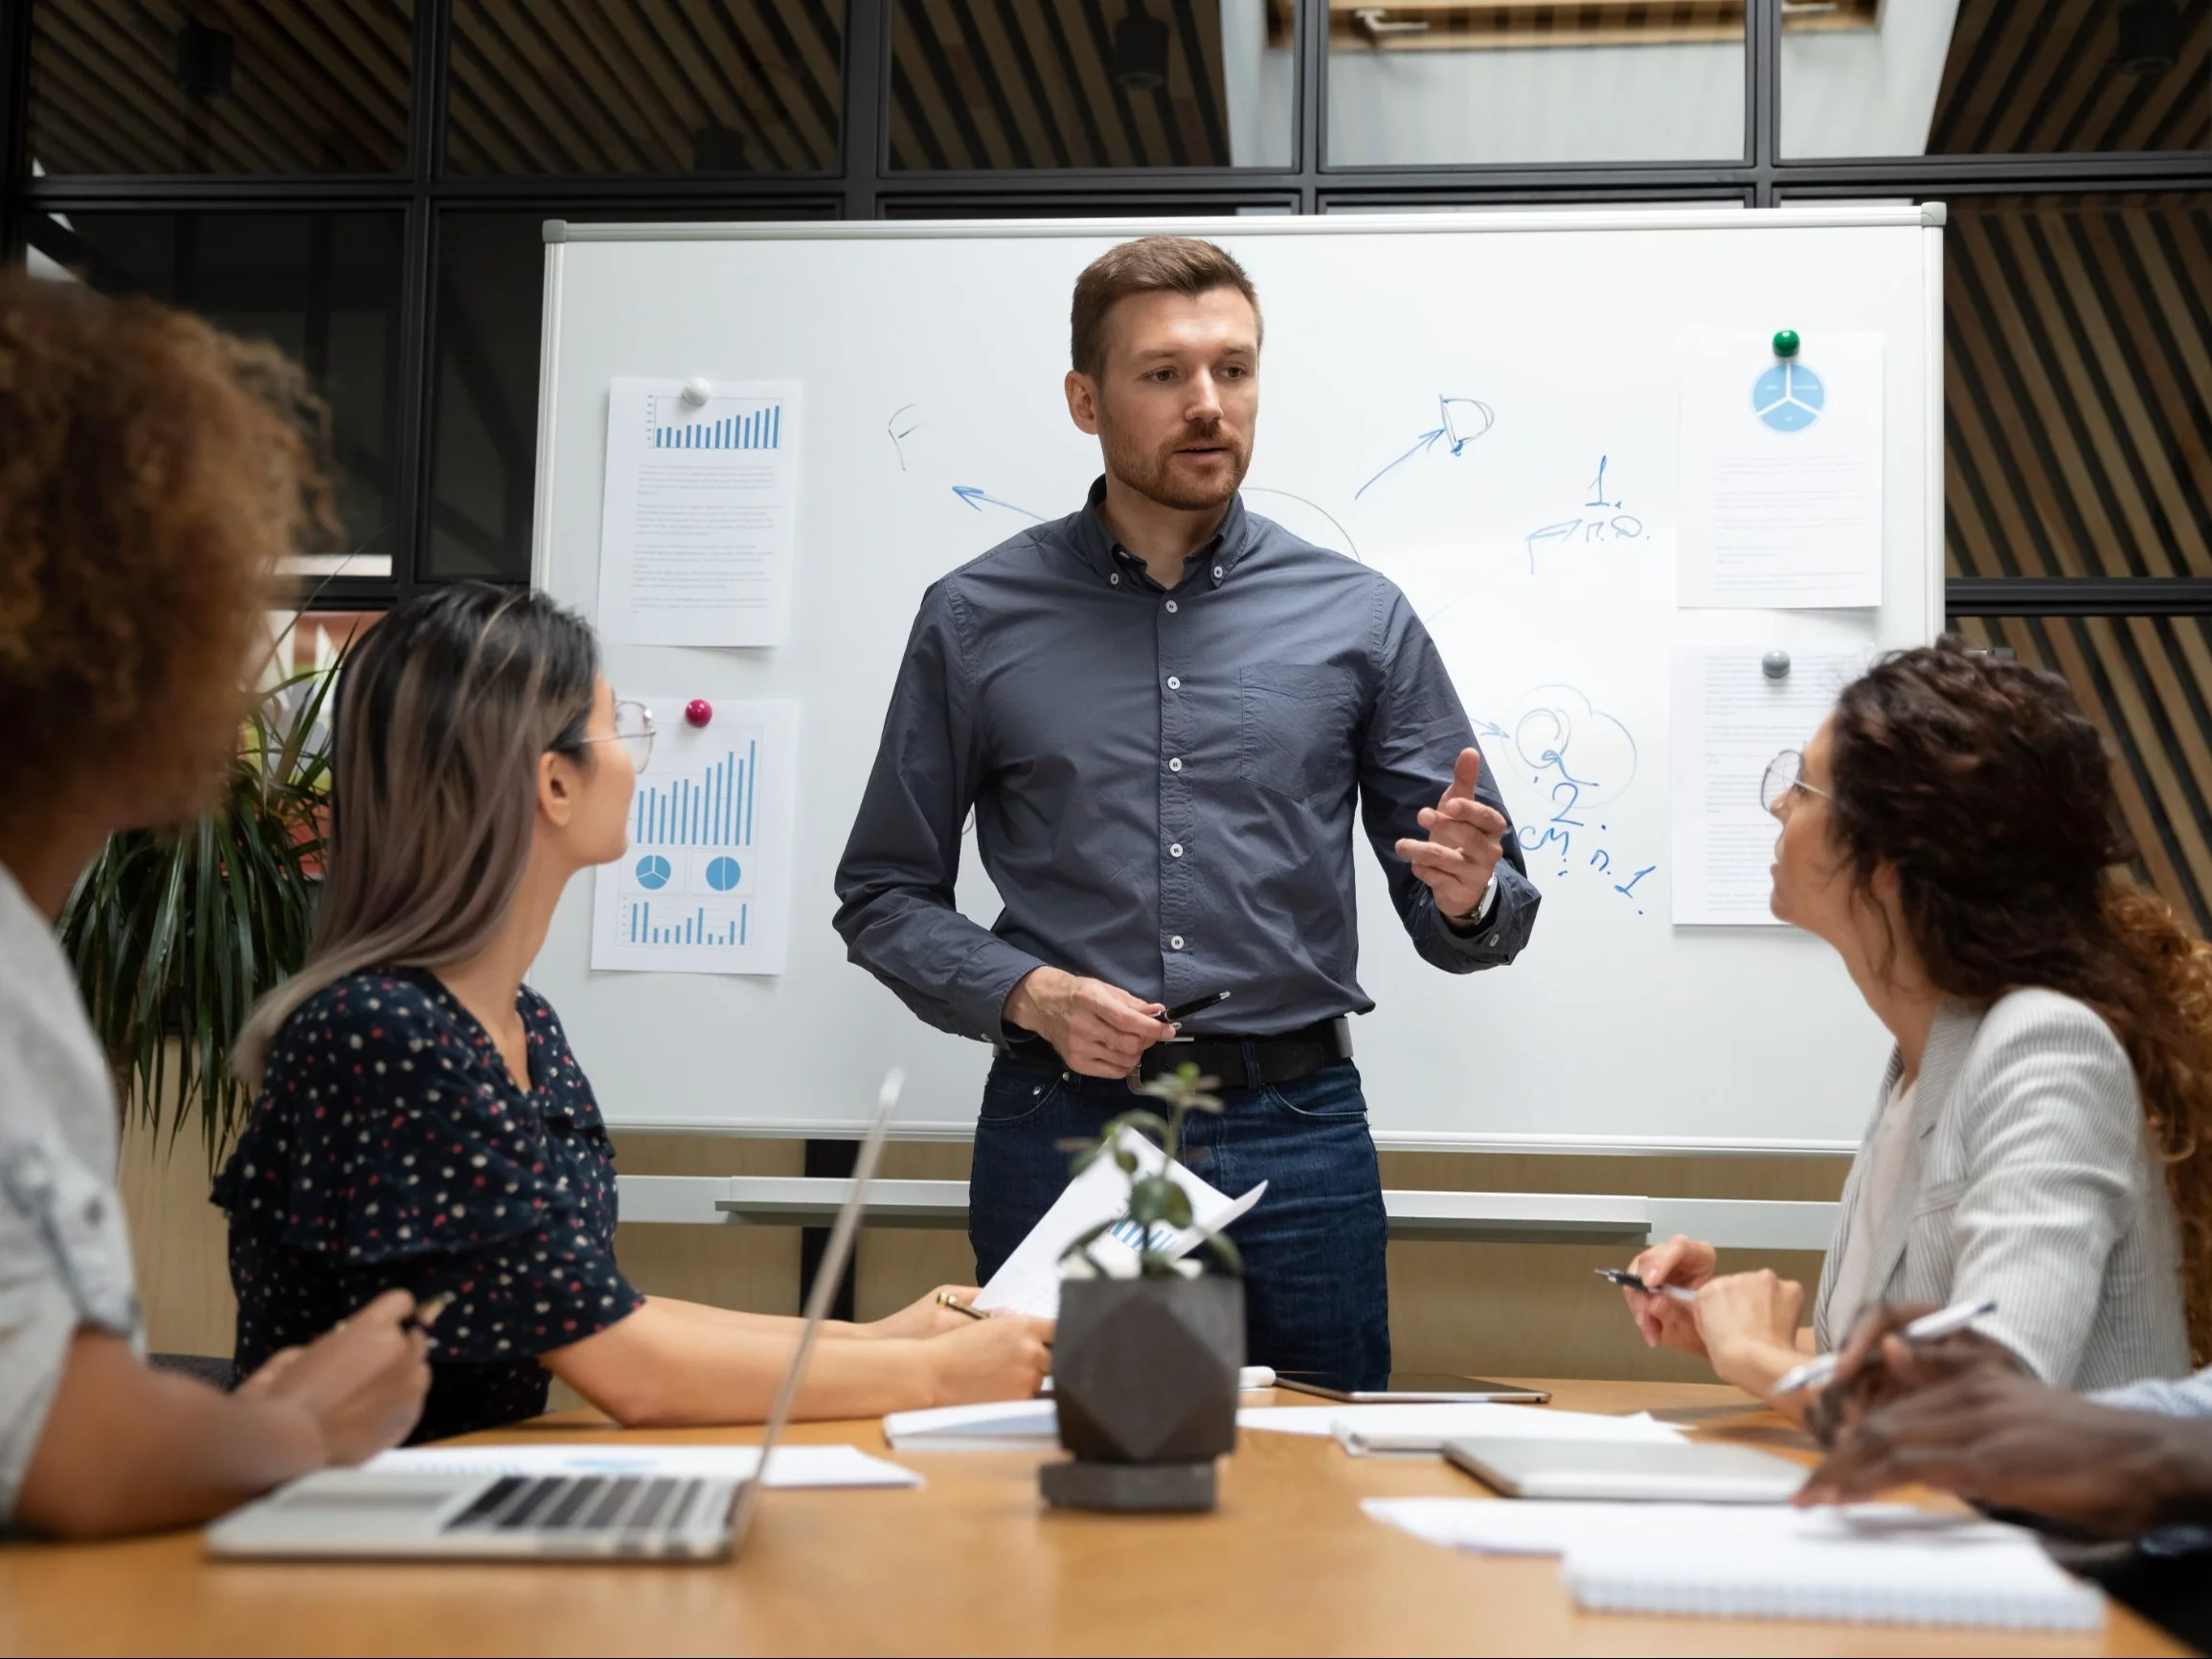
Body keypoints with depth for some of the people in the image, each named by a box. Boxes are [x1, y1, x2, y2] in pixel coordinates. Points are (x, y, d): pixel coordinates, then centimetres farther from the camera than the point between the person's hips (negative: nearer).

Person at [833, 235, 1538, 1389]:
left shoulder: (1356, 619, 6)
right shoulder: (976, 620, 4)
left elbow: (1463, 923, 7)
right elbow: (885, 897, 6)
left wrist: (1469, 894, -17)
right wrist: (1028, 994, -11)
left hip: (1296, 1134, 1)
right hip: (1060, 1130, 0)